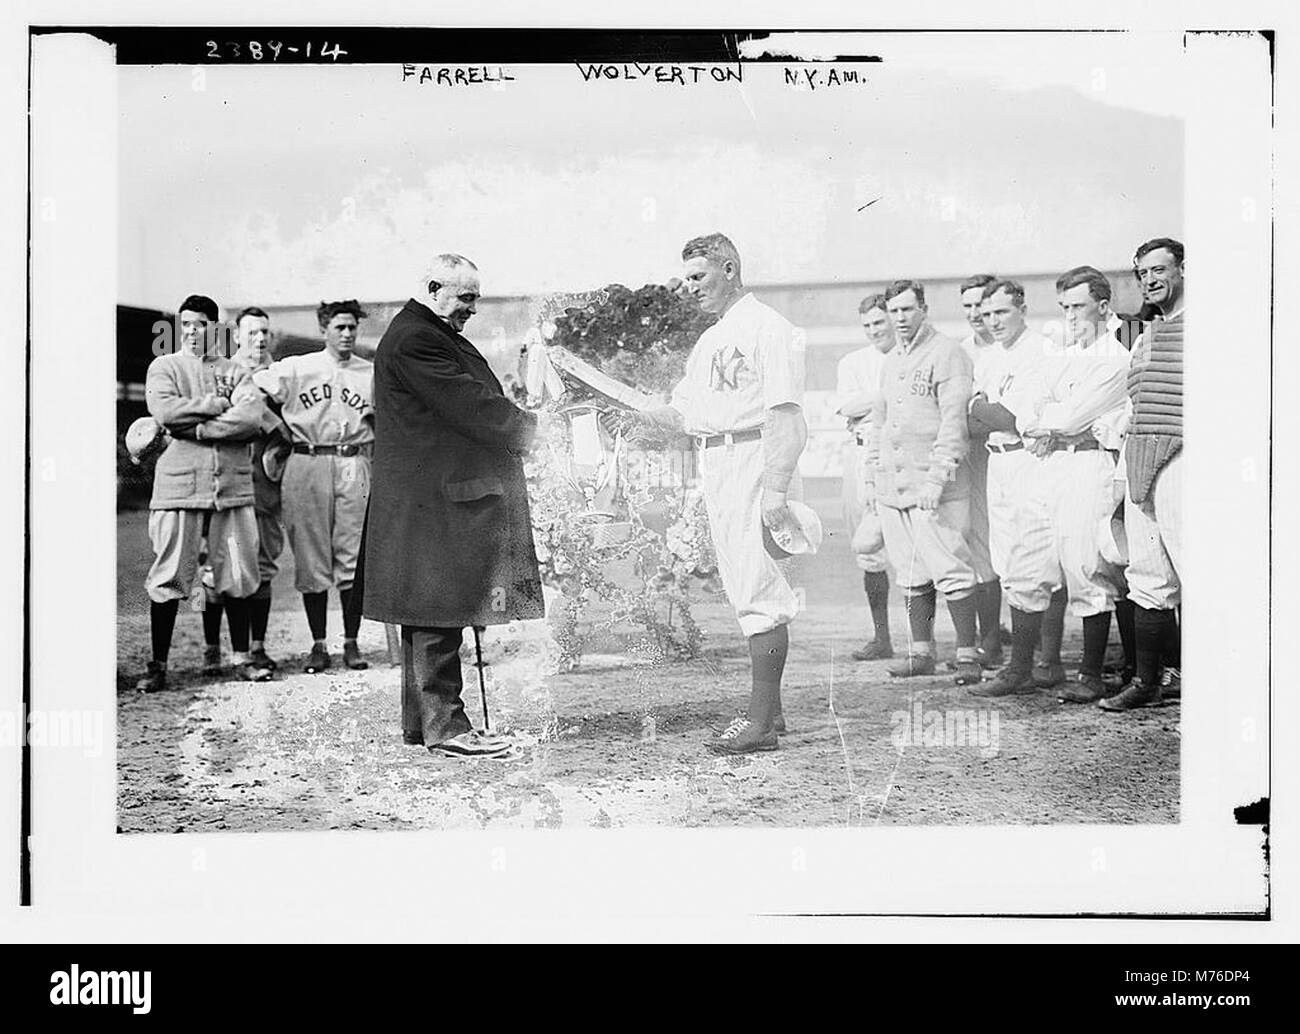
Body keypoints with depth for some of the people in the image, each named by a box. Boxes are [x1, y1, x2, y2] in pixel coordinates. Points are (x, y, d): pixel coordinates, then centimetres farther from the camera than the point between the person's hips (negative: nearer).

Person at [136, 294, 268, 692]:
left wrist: (196, 426, -10)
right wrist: (213, 405, -6)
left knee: (236, 576, 5)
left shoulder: (234, 371, 14)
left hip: (232, 485, 2)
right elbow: (164, 410, -11)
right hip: (178, 485, -2)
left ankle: (242, 658, 15)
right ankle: (158, 664, 6)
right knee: (168, 578, -2)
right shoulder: (163, 367, 9)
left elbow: (251, 417, -5)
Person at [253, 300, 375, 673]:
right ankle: (318, 644, 7)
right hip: (306, 465, -1)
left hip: (353, 465, 1)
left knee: (353, 556, -1)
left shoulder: (371, 373, 11)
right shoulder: (294, 368, 6)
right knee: (310, 557, 0)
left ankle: (351, 642, 5)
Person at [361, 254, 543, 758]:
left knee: (430, 615, 12)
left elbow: (475, 402, 20)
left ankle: (421, 722, 18)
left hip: (443, 497, 11)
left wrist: (520, 425, 5)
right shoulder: (412, 341, -14)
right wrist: (530, 427, -7)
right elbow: (469, 406, -18)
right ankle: (443, 724, -4)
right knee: (438, 611, -8)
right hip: (432, 501, -11)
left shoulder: (436, 336, 21)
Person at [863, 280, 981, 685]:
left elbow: (954, 420, -12)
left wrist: (938, 477, -19)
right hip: (892, 485, 8)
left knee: (950, 570, -8)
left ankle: (968, 654, -3)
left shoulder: (947, 354, -5)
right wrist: (872, 476, 19)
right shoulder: (890, 362, 20)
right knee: (911, 574, 10)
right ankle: (921, 651, 16)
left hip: (934, 487, -8)